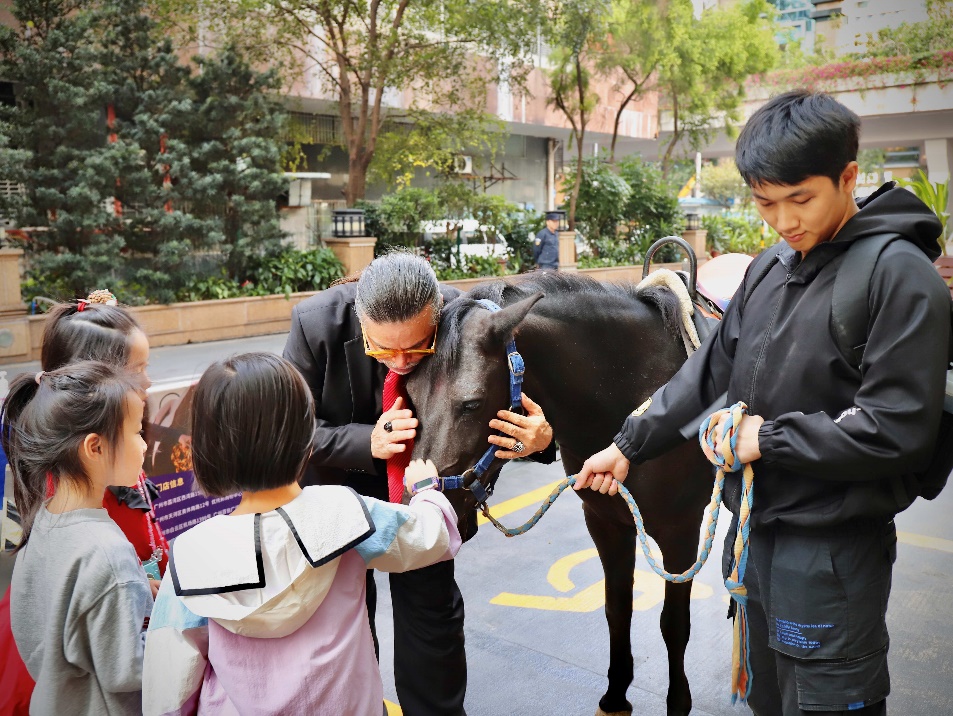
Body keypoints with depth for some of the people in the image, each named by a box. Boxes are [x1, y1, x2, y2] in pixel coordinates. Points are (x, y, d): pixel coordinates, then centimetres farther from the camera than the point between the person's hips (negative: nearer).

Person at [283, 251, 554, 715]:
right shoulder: (316, 324, -29)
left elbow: (506, 411, -14)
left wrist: (539, 438, -38)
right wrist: (366, 442, -37)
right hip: (340, 490, 0)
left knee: (432, 611, 12)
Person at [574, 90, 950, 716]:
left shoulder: (901, 275, -16)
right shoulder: (769, 271, 5)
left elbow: (900, 431, -21)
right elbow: (709, 372, 9)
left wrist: (768, 439, -17)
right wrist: (629, 446, 6)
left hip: (833, 547, -7)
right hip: (755, 530, 7)